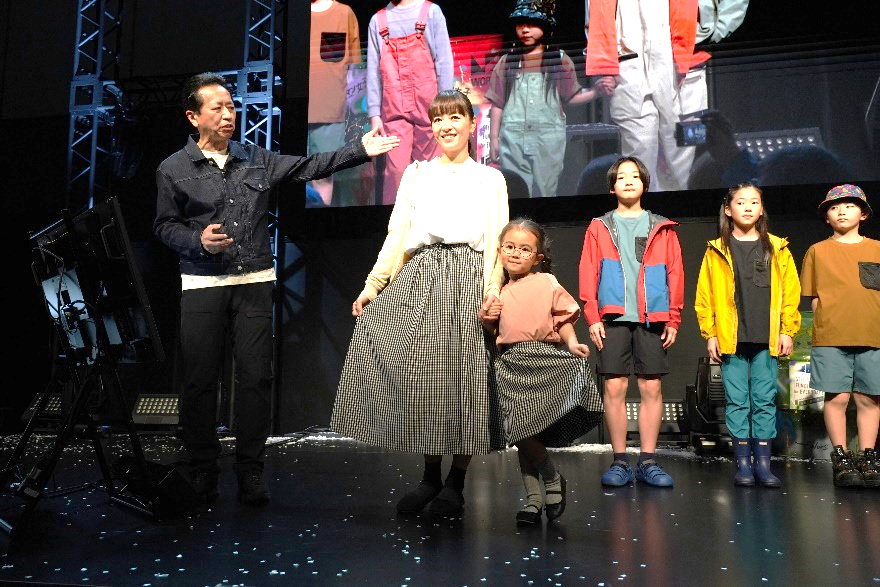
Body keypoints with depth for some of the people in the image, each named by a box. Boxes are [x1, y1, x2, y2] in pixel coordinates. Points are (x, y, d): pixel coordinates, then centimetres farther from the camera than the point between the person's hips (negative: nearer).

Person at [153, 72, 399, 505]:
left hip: (254, 283, 2)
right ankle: (202, 470, 19)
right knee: (200, 380, 3)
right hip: (202, 286, -1)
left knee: (256, 377, 1)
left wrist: (360, 150, -1)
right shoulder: (173, 170, 3)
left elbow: (308, 167, 6)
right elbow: (164, 225, 5)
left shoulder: (256, 160, 9)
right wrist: (198, 240, -14)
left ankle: (250, 470, 13)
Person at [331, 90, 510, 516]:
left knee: (462, 373, -6)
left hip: (468, 275, -2)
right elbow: (397, 233, 13)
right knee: (417, 371, -6)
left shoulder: (490, 179, 15)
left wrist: (493, 285, -13)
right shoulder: (416, 174, 20)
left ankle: (455, 482, 6)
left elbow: (498, 240, 4)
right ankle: (430, 476, 8)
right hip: (421, 276, 2)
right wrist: (373, 284, 3)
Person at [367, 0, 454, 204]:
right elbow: (373, 70, 9)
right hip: (394, 110, 1)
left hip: (428, 106, -1)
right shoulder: (378, 20, 13)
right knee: (396, 170, -6)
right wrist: (374, 113, 2)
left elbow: (443, 62, 2)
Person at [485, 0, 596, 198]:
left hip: (549, 137, 0)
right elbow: (497, 103, 11)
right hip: (513, 137, 1)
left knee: (544, 192, 2)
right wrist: (493, 138, 8)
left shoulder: (559, 60, 8)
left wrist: (596, 91, -8)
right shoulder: (507, 61, 10)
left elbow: (571, 96, 9)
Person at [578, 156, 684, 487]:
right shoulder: (599, 228, 11)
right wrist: (592, 317, -5)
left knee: (651, 388, 1)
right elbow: (588, 275, 5)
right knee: (614, 387, -2)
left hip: (652, 319, 1)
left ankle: (647, 462, 10)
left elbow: (675, 275, 10)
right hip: (613, 319, -1)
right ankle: (620, 461, 8)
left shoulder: (662, 229, 13)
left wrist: (673, 320, 2)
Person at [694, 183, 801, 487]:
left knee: (765, 400, 4)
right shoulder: (717, 251, 5)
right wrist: (710, 334, -2)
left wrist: (787, 331, 2)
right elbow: (704, 296, 4)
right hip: (731, 340, -1)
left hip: (767, 340, 1)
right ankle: (743, 462, 11)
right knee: (737, 400, 3)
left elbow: (791, 292, 9)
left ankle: (763, 462, 12)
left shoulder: (777, 249, 10)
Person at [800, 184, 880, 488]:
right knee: (837, 397, -1)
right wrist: (826, 325, -1)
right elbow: (813, 296, 8)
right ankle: (841, 459, 9)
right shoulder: (818, 250, 9)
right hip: (831, 337, -1)